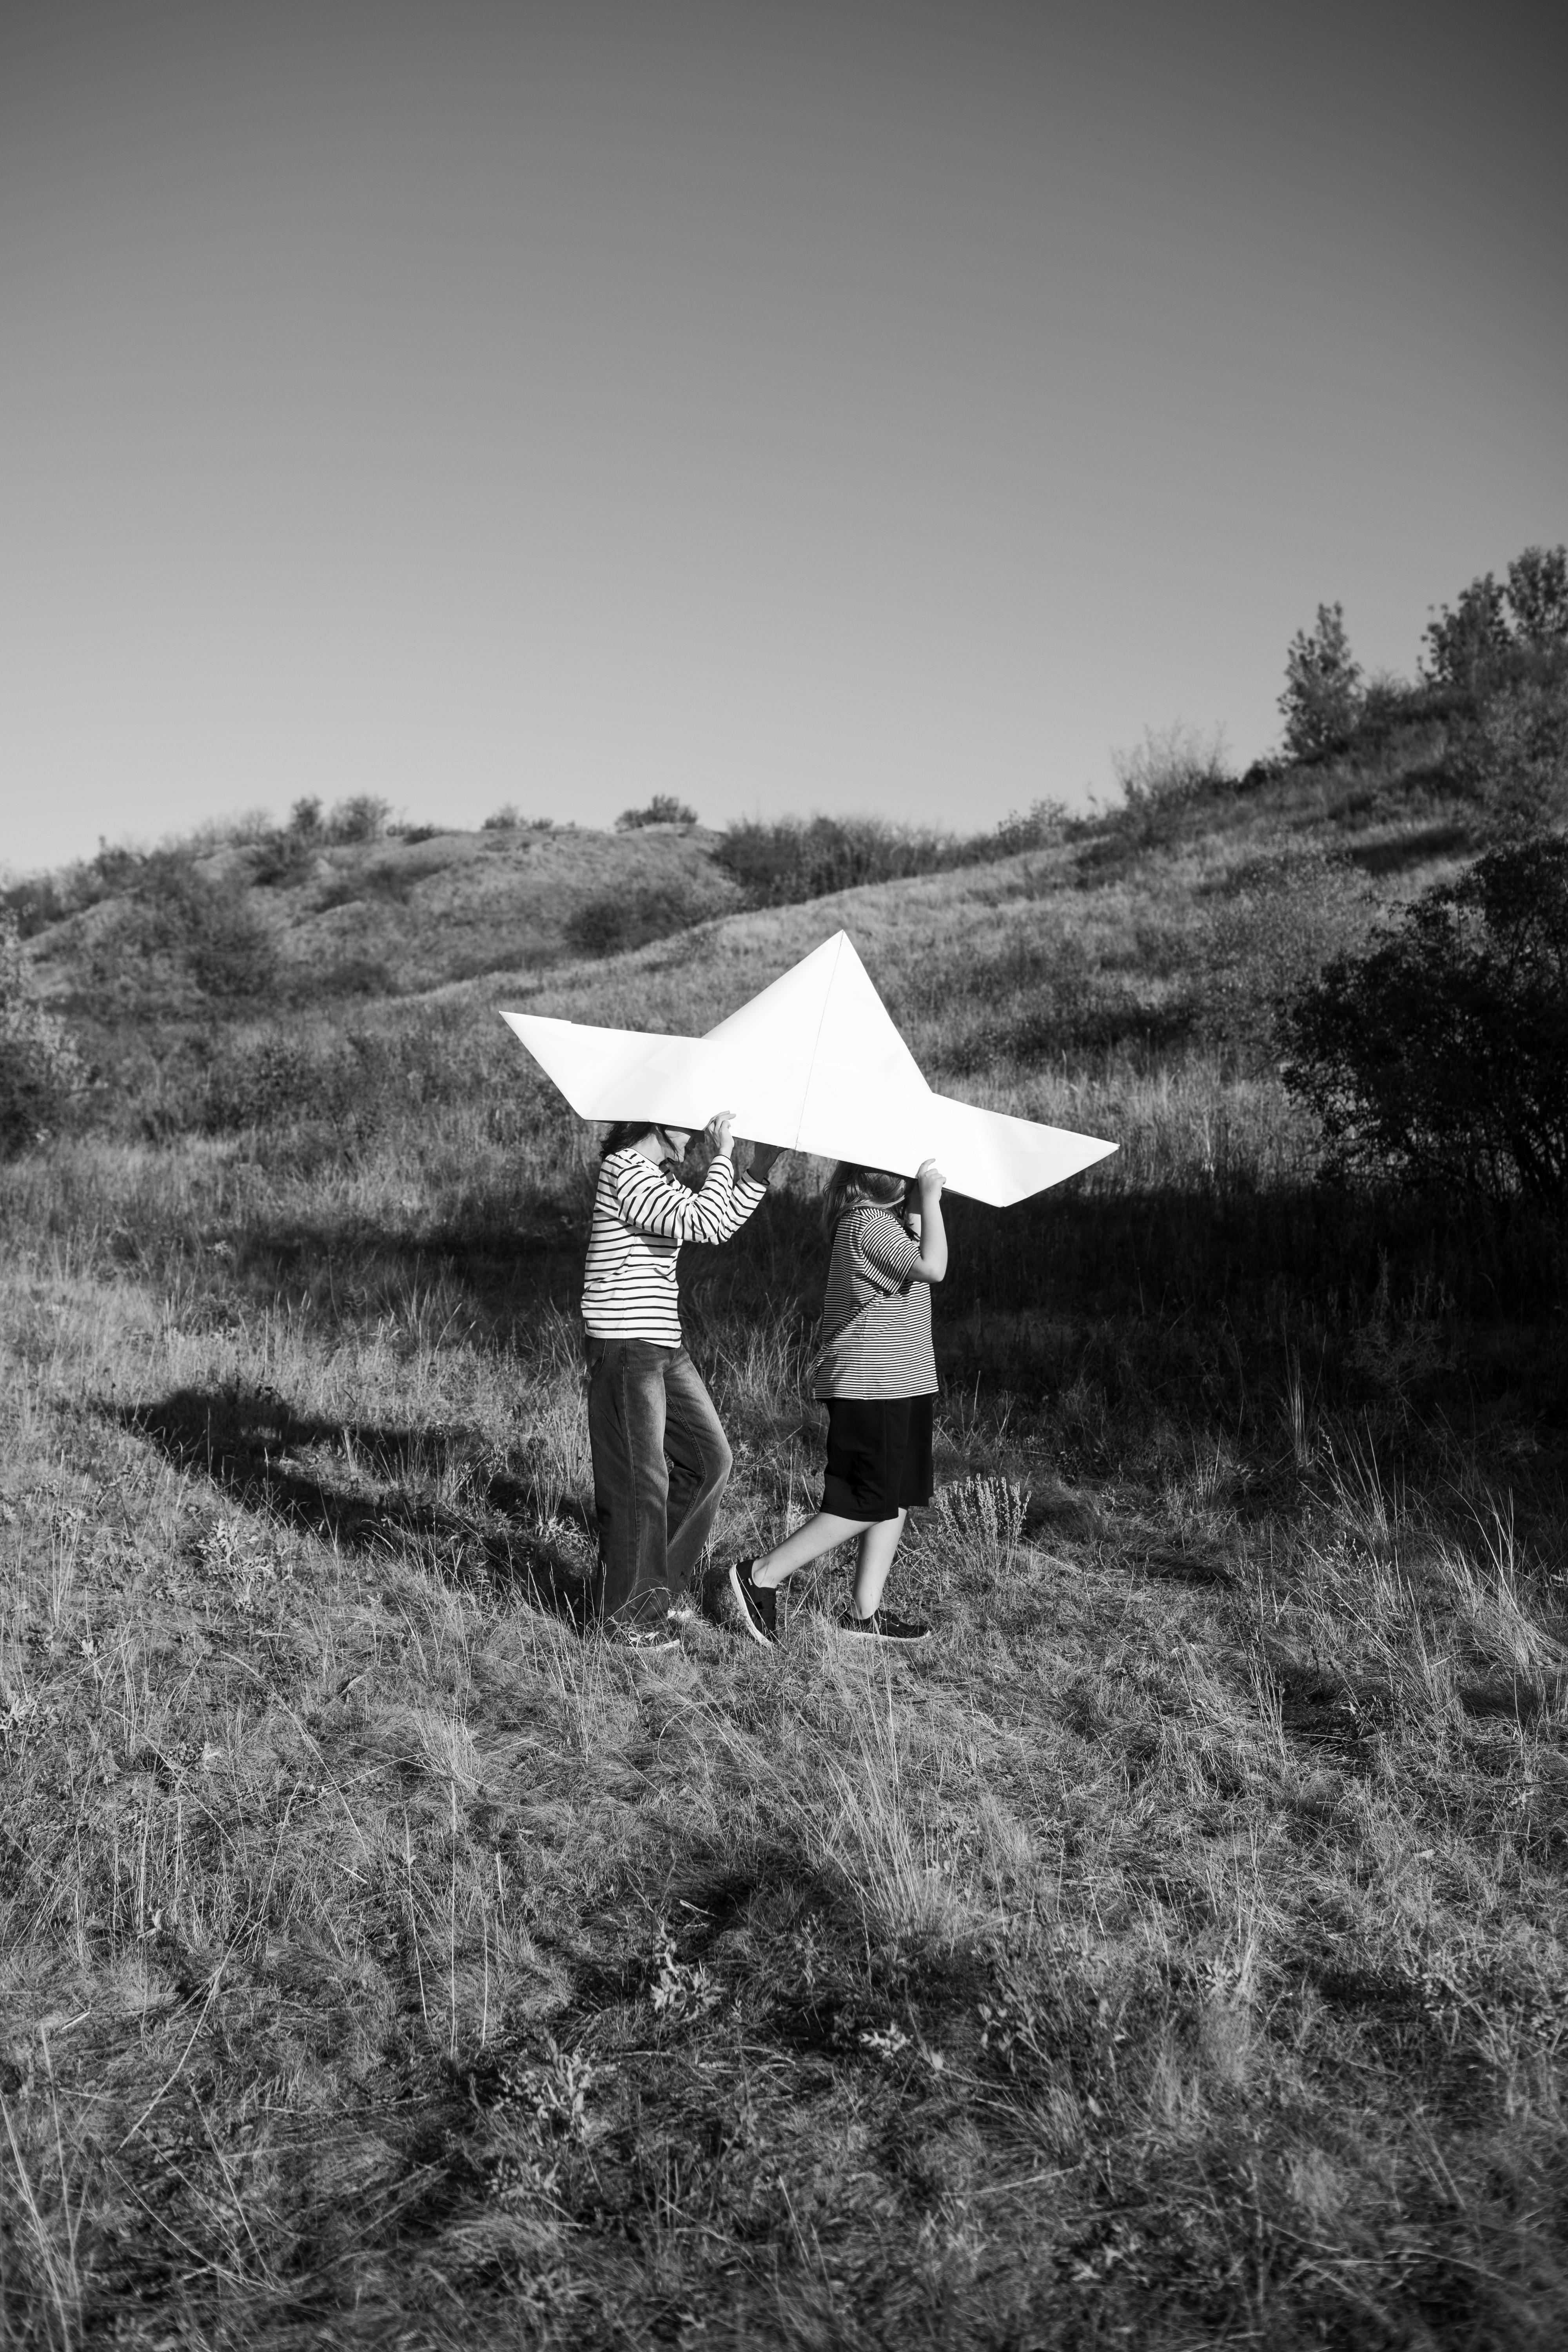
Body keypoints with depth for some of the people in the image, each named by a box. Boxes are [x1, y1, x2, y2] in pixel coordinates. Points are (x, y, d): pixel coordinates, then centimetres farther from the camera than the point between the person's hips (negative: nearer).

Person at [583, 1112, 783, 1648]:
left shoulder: (656, 1175, 16)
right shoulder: (625, 1171, -15)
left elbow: (724, 1221, 20)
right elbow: (704, 1224, -24)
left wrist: (760, 1165, 10)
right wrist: (723, 1155, -13)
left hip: (664, 1346, 10)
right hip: (625, 1347, -10)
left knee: (708, 1461, 14)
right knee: (640, 1481, -2)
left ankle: (656, 1589, 25)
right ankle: (626, 1615, 13)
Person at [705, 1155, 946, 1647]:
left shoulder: (890, 1219, 13)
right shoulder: (866, 1224, -19)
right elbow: (932, 1267, -28)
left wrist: (926, 1203, 7)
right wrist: (930, 1197, -22)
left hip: (897, 1387, 10)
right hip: (870, 1389, -10)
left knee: (897, 1501, 11)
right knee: (867, 1505, -6)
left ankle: (865, 1614, 17)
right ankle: (756, 1580, 0)